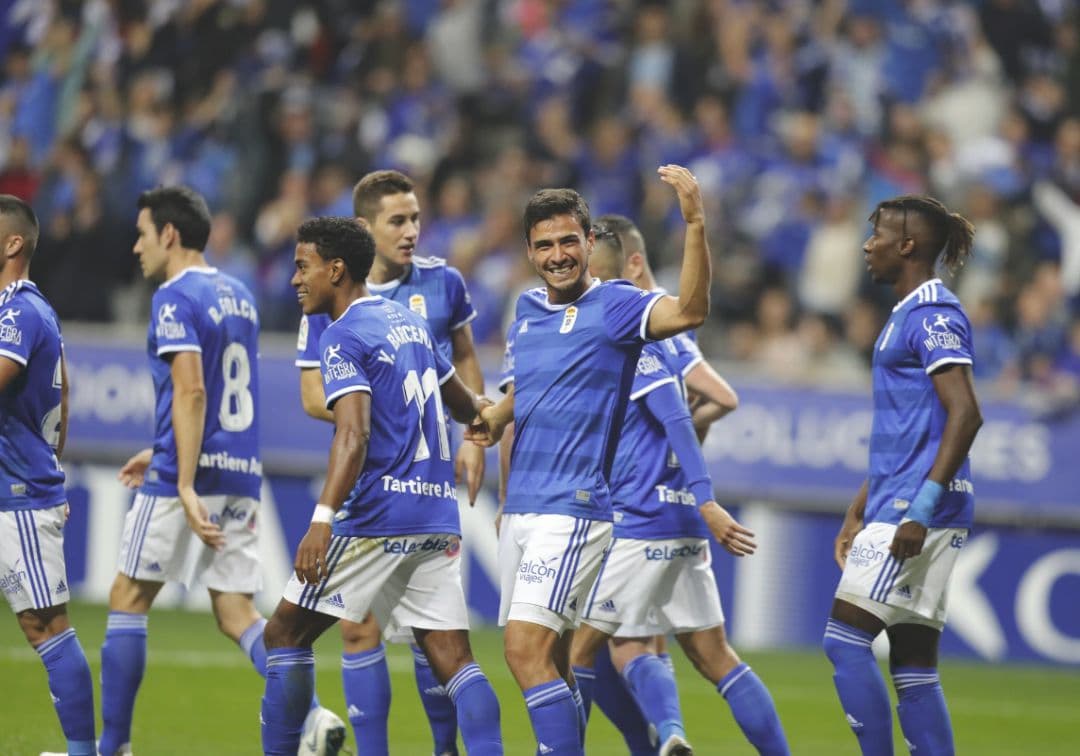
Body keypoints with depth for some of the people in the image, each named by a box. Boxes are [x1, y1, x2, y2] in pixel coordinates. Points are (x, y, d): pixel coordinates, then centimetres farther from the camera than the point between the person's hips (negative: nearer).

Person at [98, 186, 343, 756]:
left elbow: (191, 393, -20)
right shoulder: (238, 296, 16)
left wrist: (186, 485, -24)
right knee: (236, 614, 6)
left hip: (187, 475, -8)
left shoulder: (175, 298, -10)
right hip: (242, 474, 8)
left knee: (128, 600, 4)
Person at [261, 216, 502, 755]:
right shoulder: (410, 324, 17)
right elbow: (465, 405, 32)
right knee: (452, 657, 1)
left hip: (378, 516, -8)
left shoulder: (344, 338, -7)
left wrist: (323, 518, -30)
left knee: (285, 633, 4)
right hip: (439, 516, 8)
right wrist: (486, 409, 56)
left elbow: (353, 434, -21)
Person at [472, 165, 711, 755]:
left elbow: (689, 311, -27)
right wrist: (488, 422, 7)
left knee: (528, 650, -17)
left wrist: (695, 223, -36)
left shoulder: (614, 304, -7)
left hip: (575, 506, -8)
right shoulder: (527, 309, 15)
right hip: (522, 504, 8)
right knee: (548, 661, 10)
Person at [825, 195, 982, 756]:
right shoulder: (907, 315, 20)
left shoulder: (934, 316, -11)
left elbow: (964, 415, -20)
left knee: (844, 639, -11)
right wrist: (858, 512, 25)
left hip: (920, 509, -10)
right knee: (912, 662, 7)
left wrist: (920, 510, -25)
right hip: (896, 509, 10)